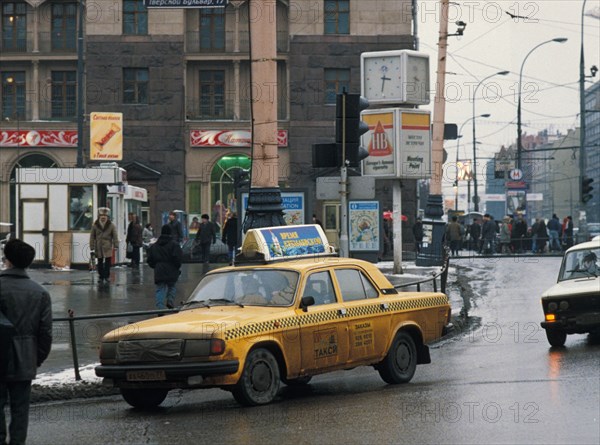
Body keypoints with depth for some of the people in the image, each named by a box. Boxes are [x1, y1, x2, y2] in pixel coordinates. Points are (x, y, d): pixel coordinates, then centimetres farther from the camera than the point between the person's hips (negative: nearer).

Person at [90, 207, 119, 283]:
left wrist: (116, 246, -7)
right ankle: (101, 276, 15)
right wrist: (92, 248, 2)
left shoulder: (111, 226, 1)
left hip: (108, 247, -1)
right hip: (98, 247, 1)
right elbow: (92, 237, 5)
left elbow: (115, 237, 0)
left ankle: (107, 276, 6)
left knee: (108, 262, -5)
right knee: (100, 263, 6)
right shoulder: (95, 225, 2)